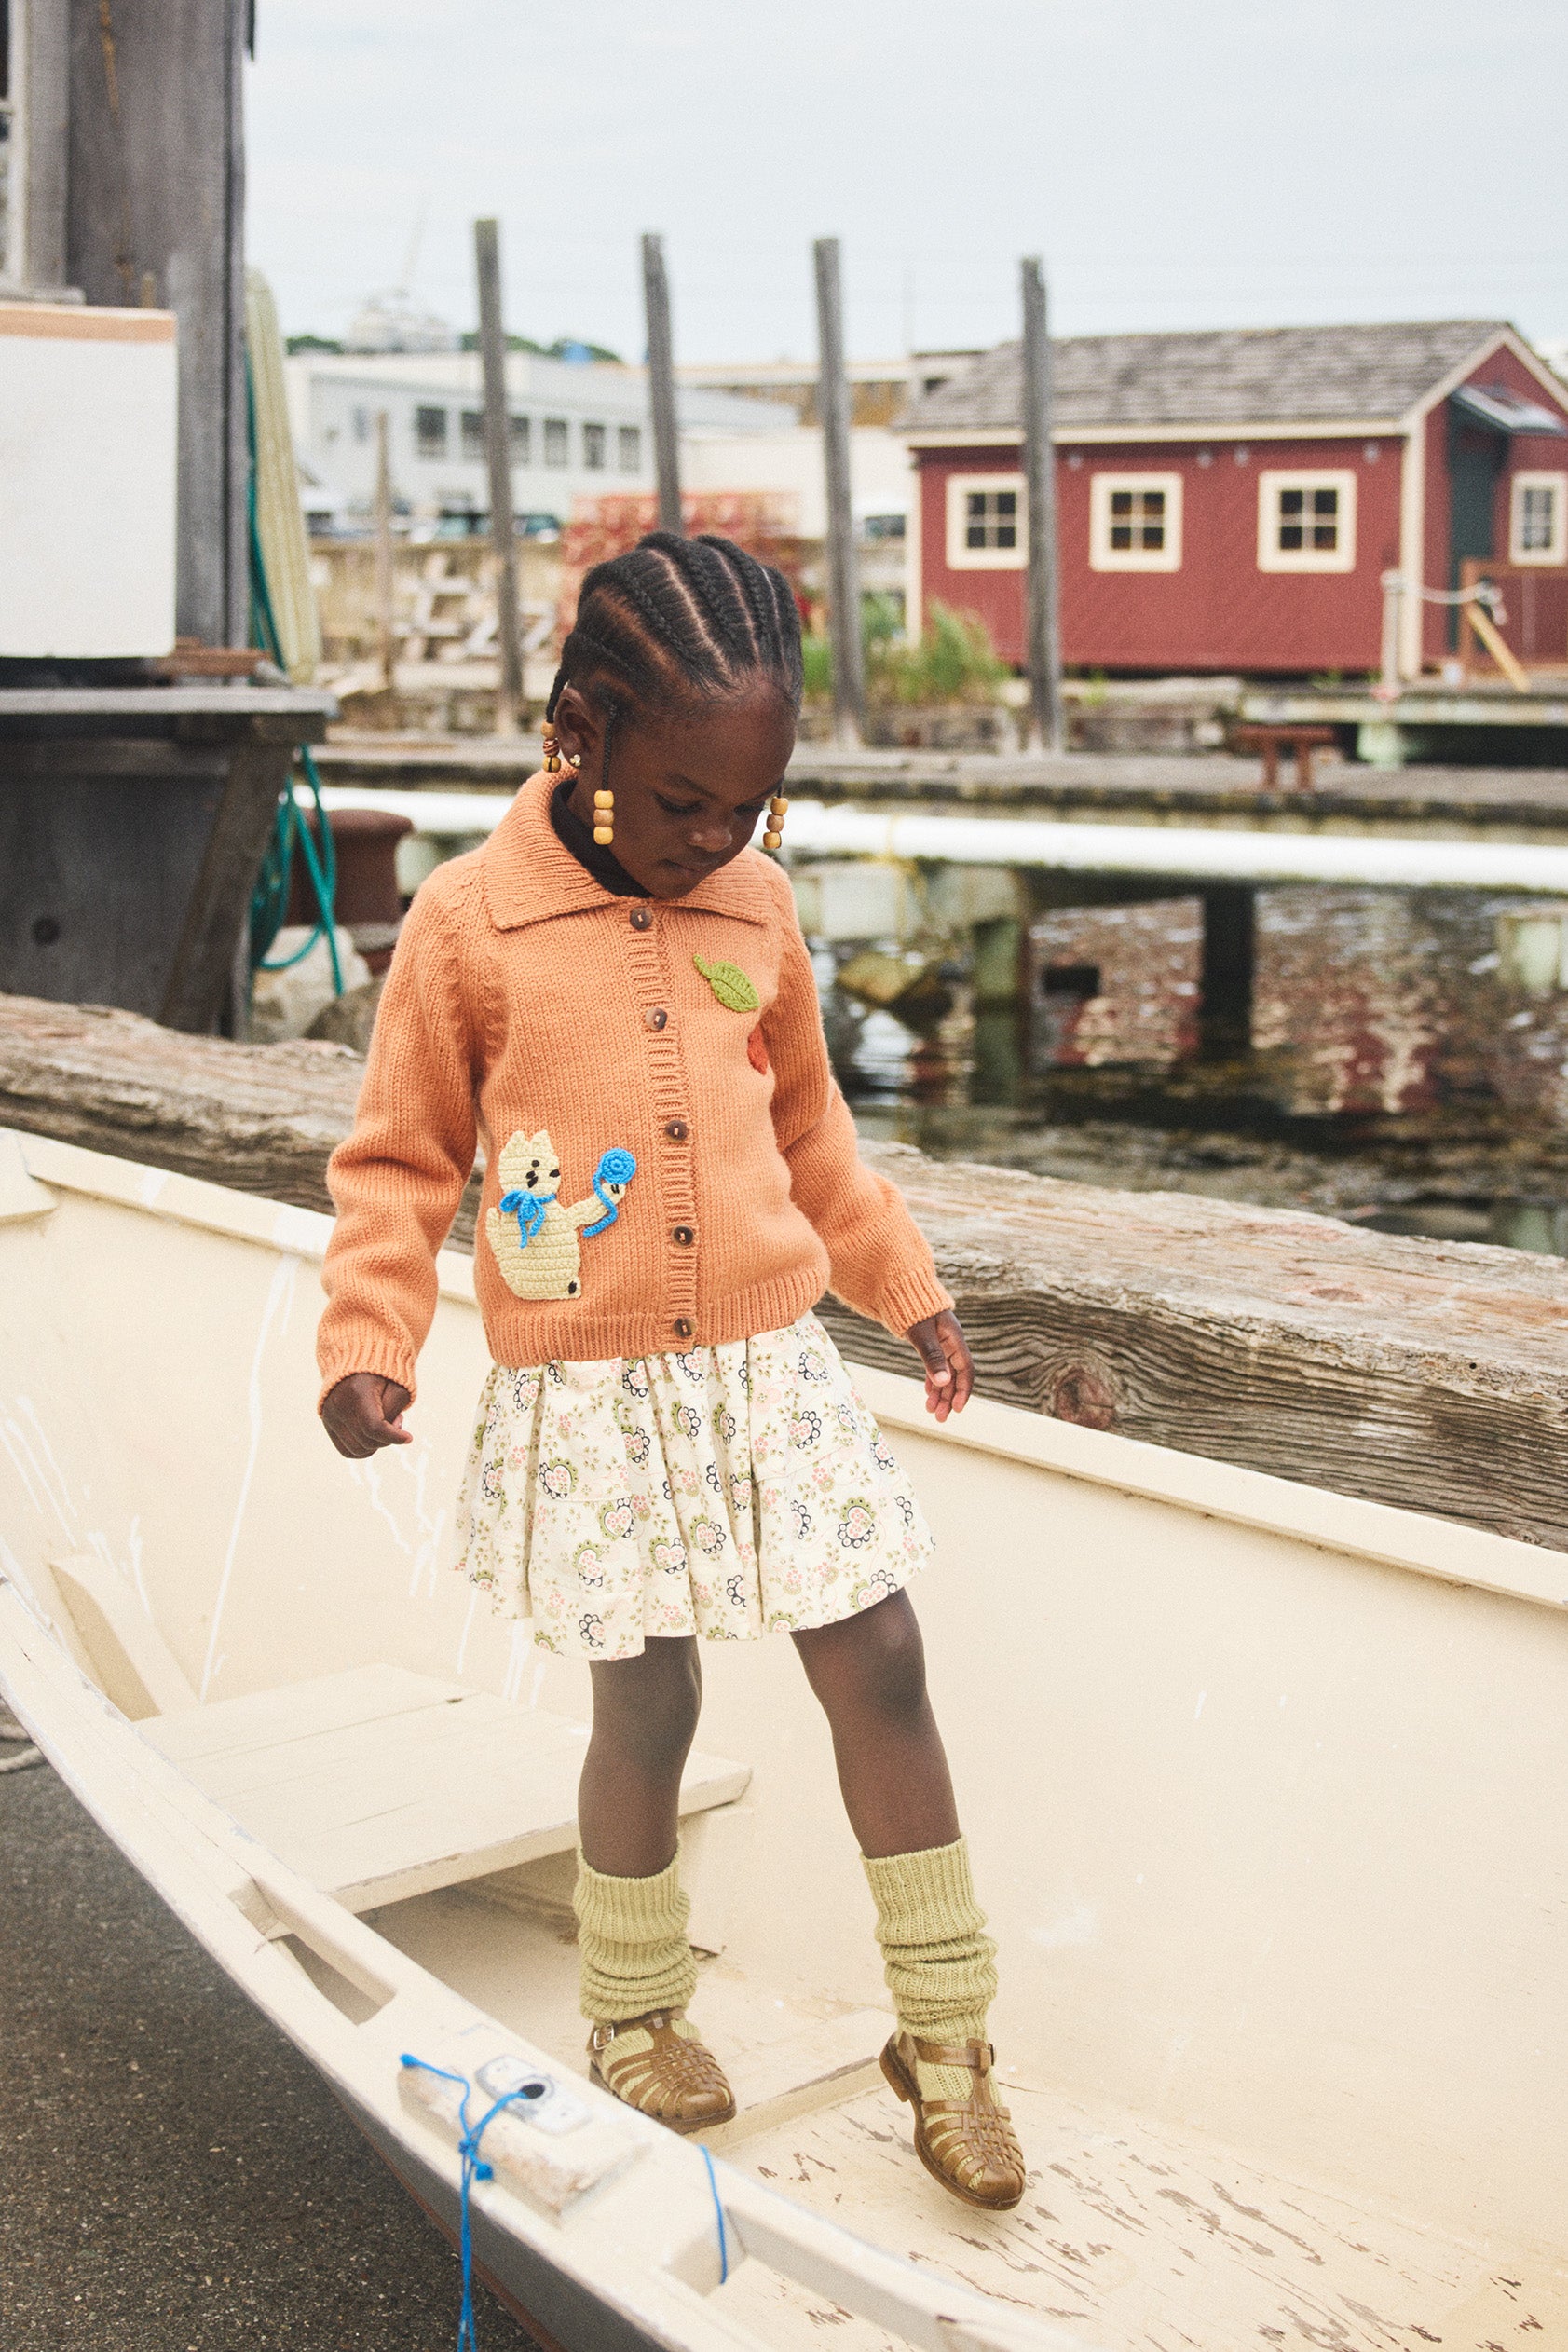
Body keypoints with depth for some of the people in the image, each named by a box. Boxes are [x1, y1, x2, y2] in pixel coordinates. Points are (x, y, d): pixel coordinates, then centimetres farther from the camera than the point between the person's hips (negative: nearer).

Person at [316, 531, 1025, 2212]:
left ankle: (945, 2034, 18)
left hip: (771, 1366, 4)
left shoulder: (757, 906, 5)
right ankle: (634, 2013, 29)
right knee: (646, 1706, 3)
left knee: (881, 1669, 2)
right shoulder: (470, 923, -7)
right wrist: (366, 1343, -11)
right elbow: (399, 1161, 0)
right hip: (589, 1397, -3)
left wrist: (904, 1287, 21)